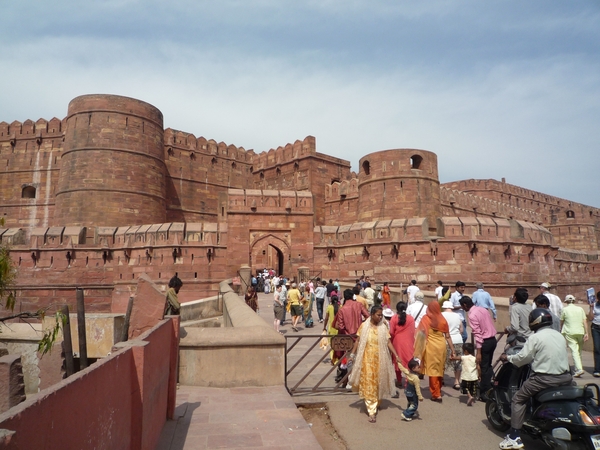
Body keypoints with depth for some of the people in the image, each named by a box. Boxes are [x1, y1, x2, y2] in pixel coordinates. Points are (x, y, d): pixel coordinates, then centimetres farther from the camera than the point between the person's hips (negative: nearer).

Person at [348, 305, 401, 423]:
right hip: (367, 360, -2)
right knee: (368, 384, -4)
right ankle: (372, 411, -1)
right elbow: (358, 341, 0)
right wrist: (353, 354, -5)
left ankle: (376, 404, 34)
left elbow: (388, 343, 1)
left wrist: (396, 355, -8)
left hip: (379, 360, 2)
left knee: (378, 384, 12)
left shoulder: (383, 327, 0)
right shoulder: (364, 326, -4)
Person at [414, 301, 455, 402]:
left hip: (430, 346, -4)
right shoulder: (443, 320, 2)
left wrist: (419, 349, 1)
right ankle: (438, 390, 32)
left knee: (432, 369, 4)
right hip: (441, 346, 4)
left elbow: (421, 333, -8)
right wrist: (452, 350, 9)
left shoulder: (425, 318, -6)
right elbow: (447, 337, 3)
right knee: (440, 369, 17)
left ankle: (436, 394, 7)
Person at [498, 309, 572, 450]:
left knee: (518, 399, 7)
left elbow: (522, 358, -7)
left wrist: (507, 357, 11)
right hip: (565, 378, 7)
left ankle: (514, 438, 3)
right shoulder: (559, 335, 11)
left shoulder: (535, 338, -9)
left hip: (545, 379, -7)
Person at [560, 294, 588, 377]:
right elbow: (585, 321, 2)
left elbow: (561, 322, 8)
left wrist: (561, 330, 23)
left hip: (570, 332, -4)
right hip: (580, 332, 4)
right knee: (579, 350, 15)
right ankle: (577, 369, 21)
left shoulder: (565, 309, 1)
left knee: (574, 350, -7)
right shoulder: (580, 309, 8)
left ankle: (579, 369, -20)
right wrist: (586, 333, 2)